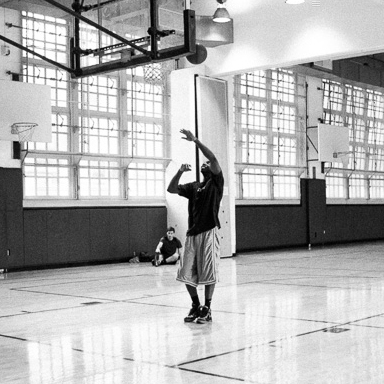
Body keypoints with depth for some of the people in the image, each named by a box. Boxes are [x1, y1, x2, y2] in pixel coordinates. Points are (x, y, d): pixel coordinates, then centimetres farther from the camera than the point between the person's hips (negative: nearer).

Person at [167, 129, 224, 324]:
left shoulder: (216, 182, 3)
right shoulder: (193, 187, 18)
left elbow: (213, 158, -12)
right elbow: (171, 189, 9)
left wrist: (195, 140, -15)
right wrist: (180, 172, -5)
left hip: (209, 232, -5)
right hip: (192, 233, 6)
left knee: (208, 273, -2)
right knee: (186, 274, 5)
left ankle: (207, 309, 7)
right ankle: (196, 306, 21)